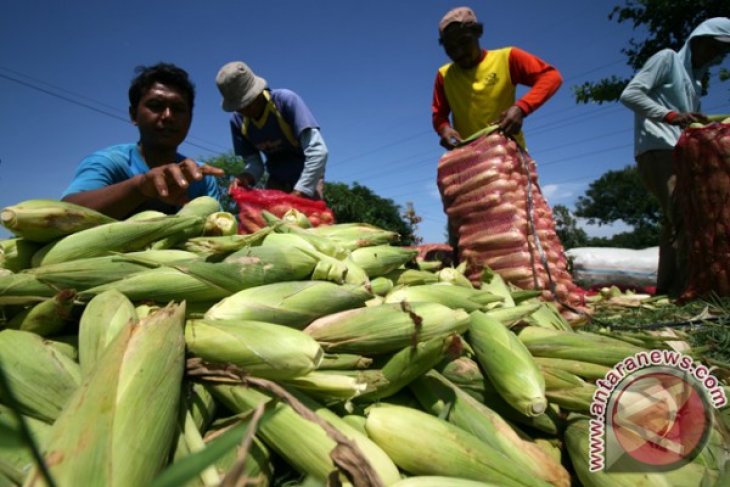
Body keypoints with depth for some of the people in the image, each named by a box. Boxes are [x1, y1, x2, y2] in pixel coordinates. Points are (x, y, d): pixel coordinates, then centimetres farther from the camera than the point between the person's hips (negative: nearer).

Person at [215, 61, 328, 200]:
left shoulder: (285, 100, -25)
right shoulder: (237, 120, -11)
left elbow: (317, 150, -32)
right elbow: (253, 162, -6)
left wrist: (298, 193, -37)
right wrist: (247, 177, -31)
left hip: (308, 177, -4)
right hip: (276, 180, 5)